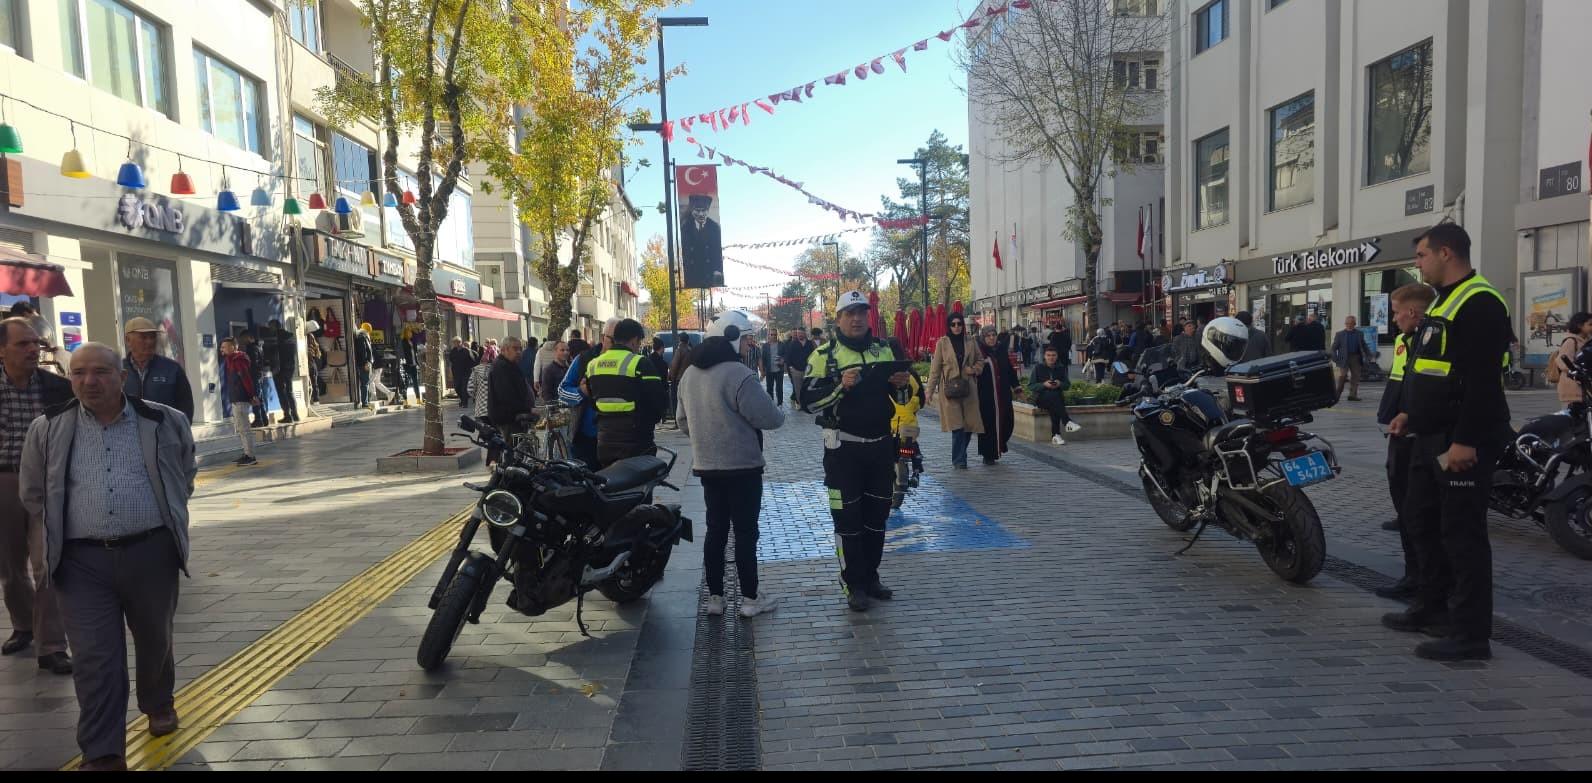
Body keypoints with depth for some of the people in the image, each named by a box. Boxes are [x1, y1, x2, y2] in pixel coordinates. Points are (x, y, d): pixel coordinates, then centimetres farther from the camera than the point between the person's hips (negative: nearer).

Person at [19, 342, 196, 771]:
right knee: (94, 657, -2)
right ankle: (102, 754, 3)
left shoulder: (164, 422, 1)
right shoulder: (48, 430, 3)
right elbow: (34, 494, 17)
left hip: (151, 552, 0)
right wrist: (64, 527, 13)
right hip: (82, 560, 0)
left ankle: (159, 703, 41)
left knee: (155, 639, 16)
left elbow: (185, 477, 18)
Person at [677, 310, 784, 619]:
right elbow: (767, 417, -18)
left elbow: (682, 420, 14)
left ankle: (714, 597, 19)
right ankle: (750, 598, 10)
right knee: (746, 532, 2)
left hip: (706, 465, 7)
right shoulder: (737, 374, -19)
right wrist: (780, 414, 4)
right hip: (742, 466, -7)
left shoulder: (689, 374, 6)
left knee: (715, 530, 13)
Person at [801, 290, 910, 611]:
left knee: (877, 515, 13)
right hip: (844, 449, -5)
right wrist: (841, 385, -26)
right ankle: (853, 584, 13)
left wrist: (902, 384, -5)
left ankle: (870, 576, 27)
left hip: (881, 445, 5)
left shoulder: (883, 351, 9)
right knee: (848, 519, 2)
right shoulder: (825, 355, -5)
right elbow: (808, 401, -13)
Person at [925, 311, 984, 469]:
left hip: (968, 389, 3)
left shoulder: (971, 341, 9)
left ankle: (959, 458, 23)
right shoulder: (942, 343, 2)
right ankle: (959, 460, 2)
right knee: (957, 426, -9)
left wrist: (974, 369, -2)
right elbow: (935, 368, 3)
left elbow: (980, 361, 20)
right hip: (949, 390, -3)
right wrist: (930, 391, 1)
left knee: (969, 425, 2)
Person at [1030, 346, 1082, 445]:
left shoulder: (1061, 368, 12)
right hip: (1041, 398, -2)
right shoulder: (1038, 368, 3)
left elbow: (1067, 385, 13)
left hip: (1057, 398, 2)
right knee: (1054, 395, -35)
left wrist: (1060, 384, -10)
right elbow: (1030, 386, -2)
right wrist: (1044, 385, -17)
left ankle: (1056, 435, -34)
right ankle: (1067, 422, -41)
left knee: (1054, 407, -34)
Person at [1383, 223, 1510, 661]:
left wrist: (1465, 440, -25)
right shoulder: (1442, 300, 17)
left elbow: (1482, 380, -23)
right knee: (1421, 522, 18)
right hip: (1432, 437, 11)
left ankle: (1471, 634, 3)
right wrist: (1409, 412, 18)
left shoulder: (1479, 304, -16)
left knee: (1462, 533, -5)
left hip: (1463, 442, -11)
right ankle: (1433, 607, 32)